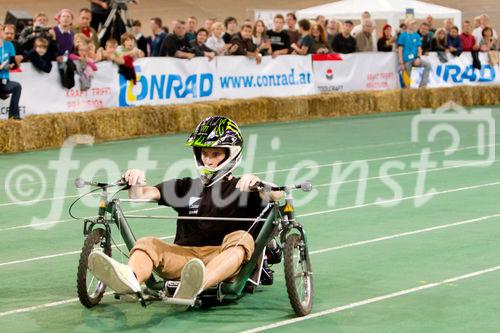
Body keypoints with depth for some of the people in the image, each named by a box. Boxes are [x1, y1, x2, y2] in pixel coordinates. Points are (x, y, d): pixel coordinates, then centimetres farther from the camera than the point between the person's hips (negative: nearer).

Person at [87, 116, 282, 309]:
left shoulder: (241, 188, 15)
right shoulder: (186, 187, 25)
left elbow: (276, 195, -5)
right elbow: (142, 195, 13)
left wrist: (256, 183, -26)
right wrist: (135, 183, -11)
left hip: (222, 261, -3)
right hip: (184, 254, 3)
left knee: (241, 238, -33)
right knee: (148, 244, -23)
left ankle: (196, 285, -61)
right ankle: (130, 278, -60)